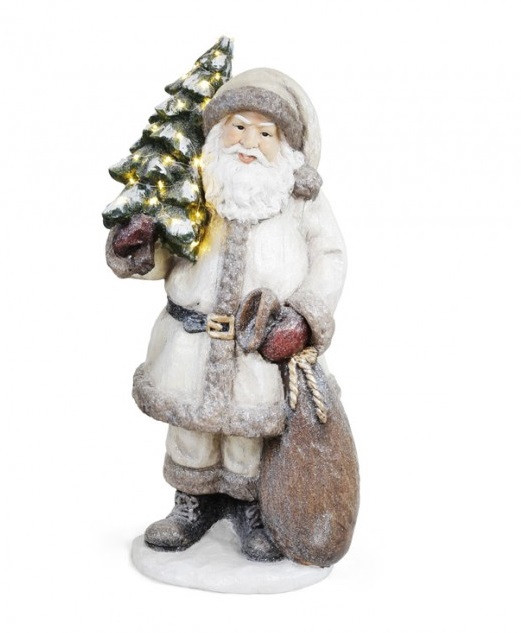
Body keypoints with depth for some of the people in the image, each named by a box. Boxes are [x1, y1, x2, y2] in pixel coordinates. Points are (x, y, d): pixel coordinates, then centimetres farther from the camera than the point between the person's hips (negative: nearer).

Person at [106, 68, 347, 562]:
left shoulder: (302, 197, -3)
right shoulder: (198, 188, -1)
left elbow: (330, 257, -1)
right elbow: (166, 253, 5)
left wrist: (303, 318, -12)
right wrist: (136, 250, -17)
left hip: (265, 341, -2)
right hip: (194, 336, 2)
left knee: (251, 424, 9)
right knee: (189, 418, 15)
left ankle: (251, 506, 34)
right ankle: (195, 502, 38)